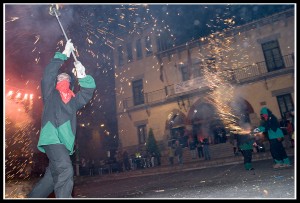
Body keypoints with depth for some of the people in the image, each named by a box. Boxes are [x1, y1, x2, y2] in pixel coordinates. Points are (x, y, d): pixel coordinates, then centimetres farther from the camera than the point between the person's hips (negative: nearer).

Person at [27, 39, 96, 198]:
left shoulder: (73, 99, 24)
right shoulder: (51, 93, 14)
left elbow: (89, 91, 14)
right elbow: (49, 73, 3)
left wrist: (82, 75, 0)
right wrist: (64, 54, 4)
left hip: (65, 142, 5)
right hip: (52, 138, -5)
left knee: (52, 177, 9)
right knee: (65, 171, -24)